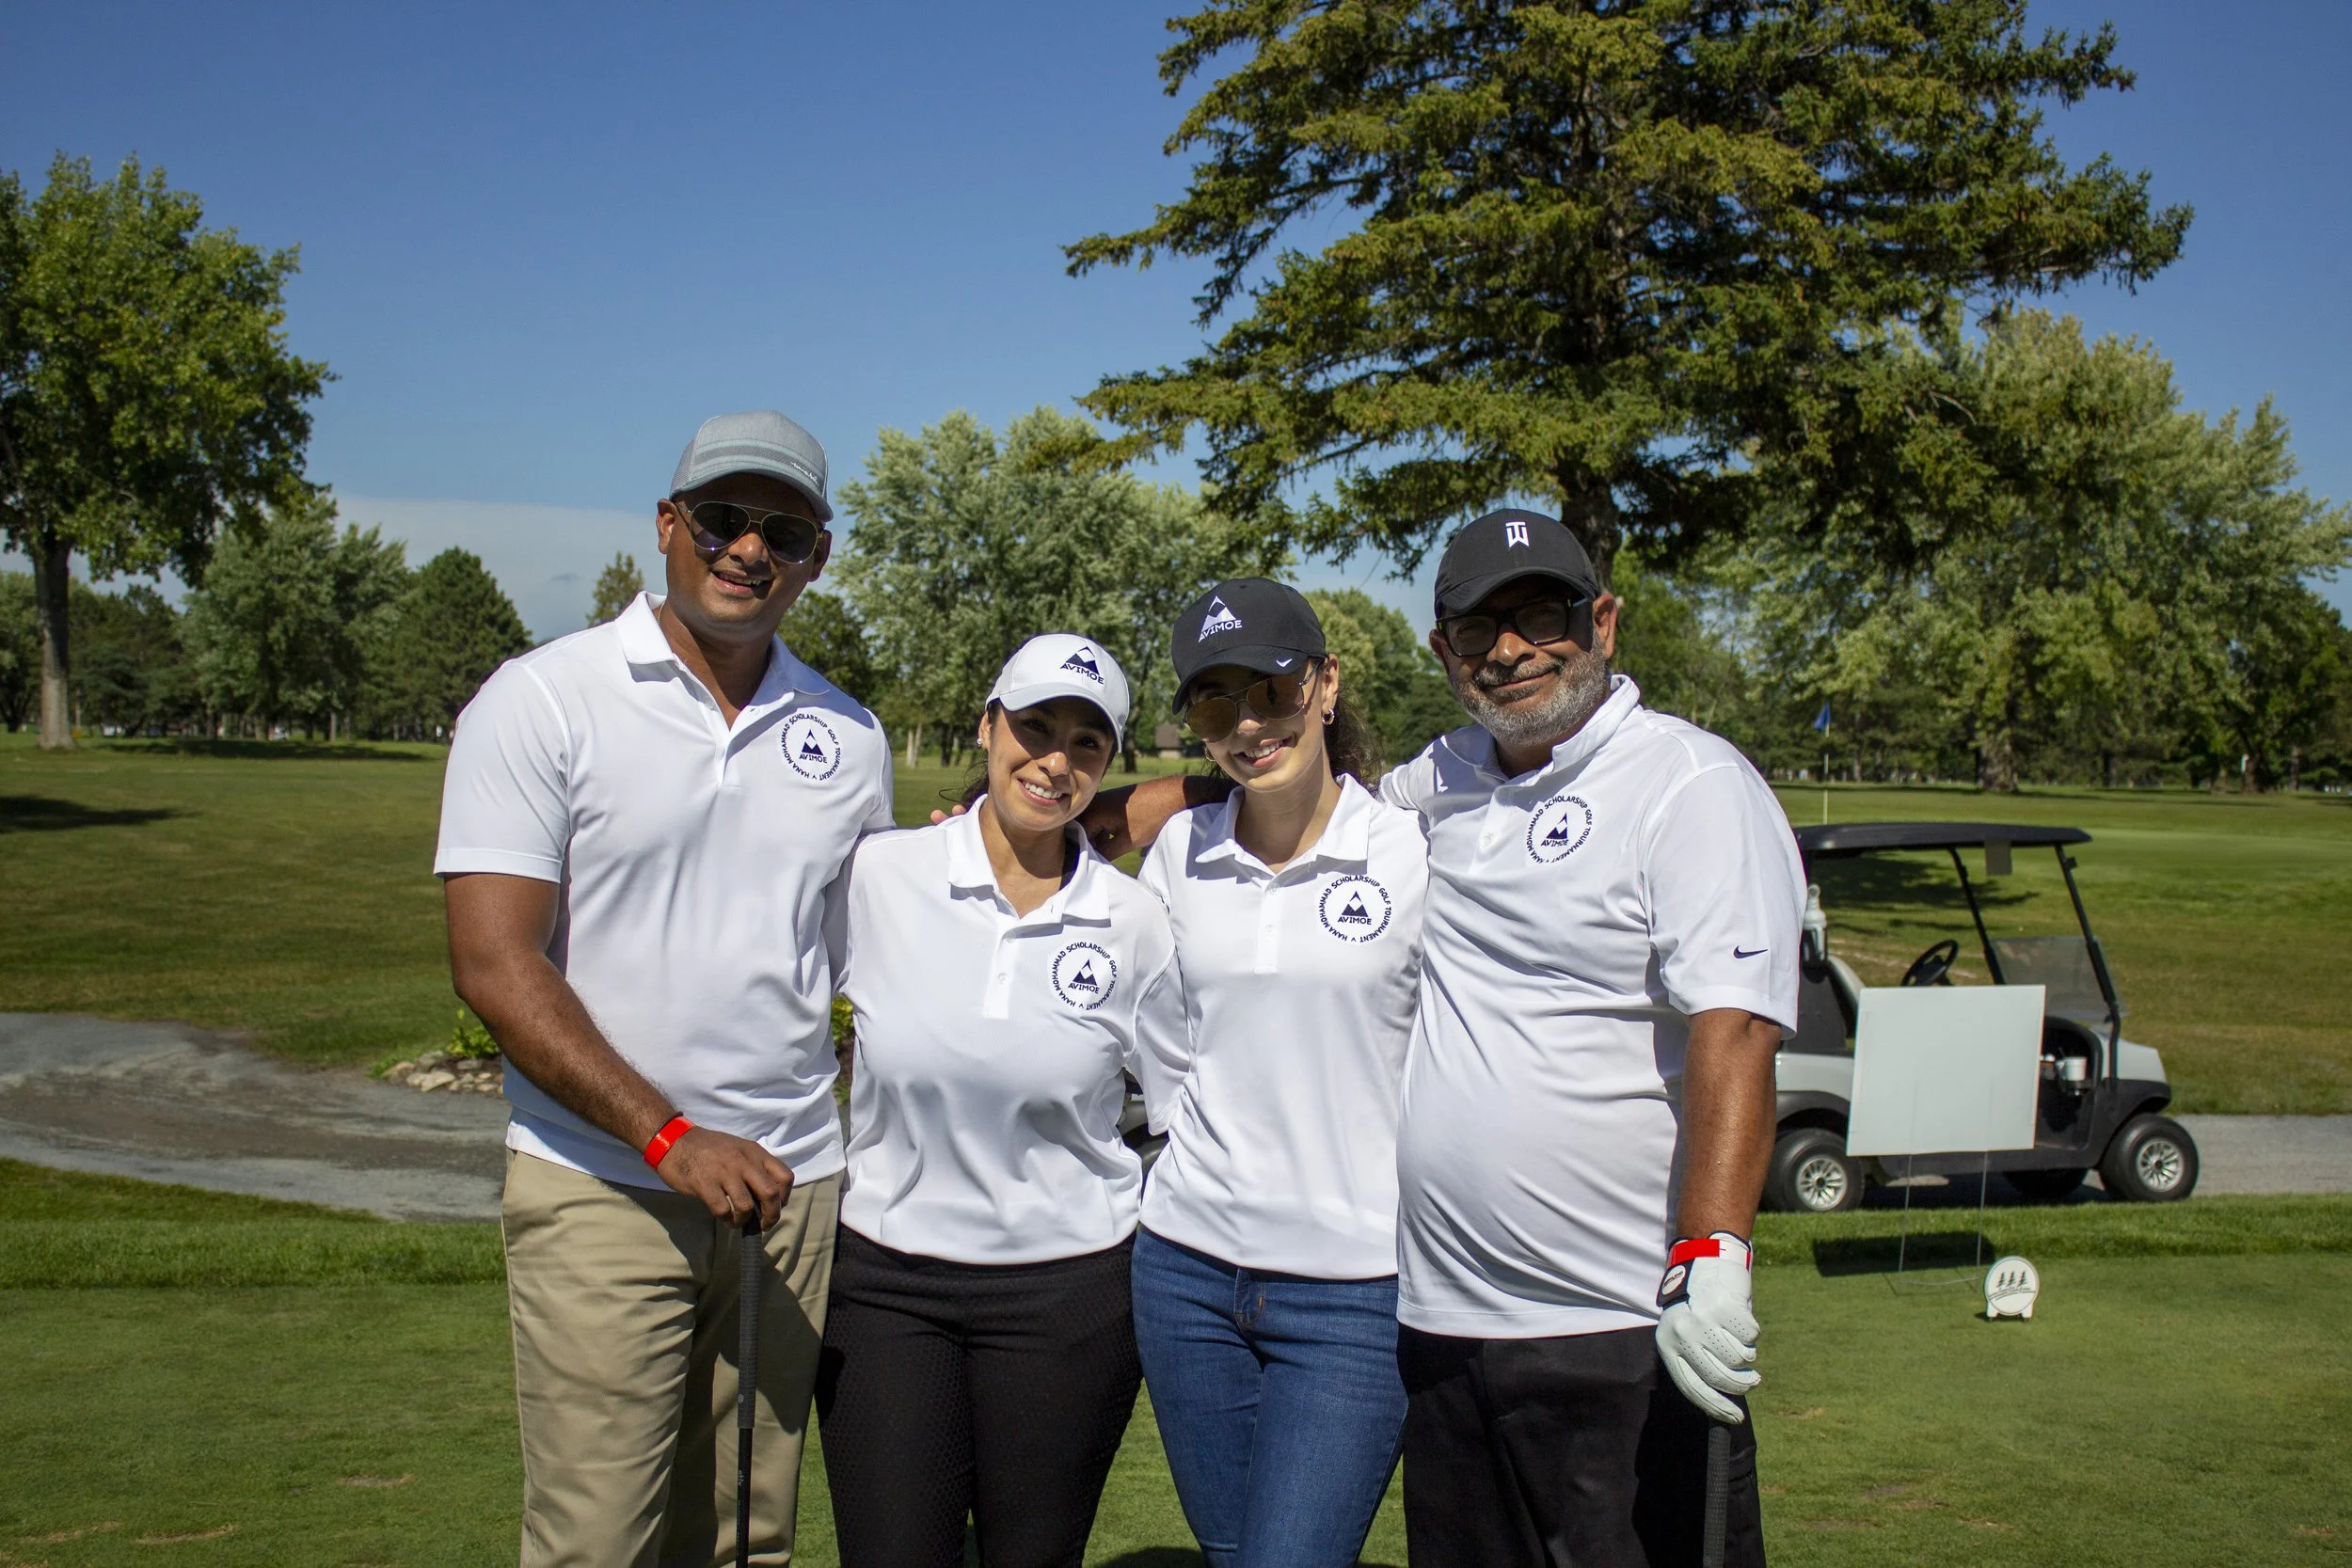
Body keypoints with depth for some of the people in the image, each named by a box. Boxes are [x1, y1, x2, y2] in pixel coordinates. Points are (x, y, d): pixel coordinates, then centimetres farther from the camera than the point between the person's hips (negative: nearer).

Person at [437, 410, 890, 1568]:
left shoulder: (845, 736, 9)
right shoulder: (539, 702, -4)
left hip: (792, 1181, 4)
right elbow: (494, 964, -11)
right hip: (603, 1189, -4)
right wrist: (667, 1136, -17)